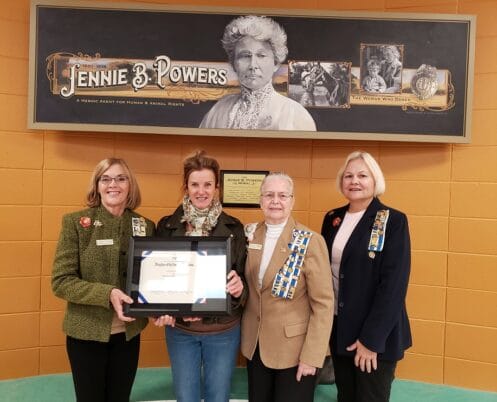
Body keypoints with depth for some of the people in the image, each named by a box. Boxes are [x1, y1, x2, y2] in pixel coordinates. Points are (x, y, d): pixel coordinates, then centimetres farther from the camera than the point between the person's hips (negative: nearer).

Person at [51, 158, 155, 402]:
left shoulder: (145, 226, -1)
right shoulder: (75, 222, -10)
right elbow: (60, 282, -13)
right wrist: (108, 293, -26)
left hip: (129, 333, 3)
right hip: (87, 332, -3)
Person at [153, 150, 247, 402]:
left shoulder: (233, 227, -3)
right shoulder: (167, 226, -2)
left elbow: (244, 276, 0)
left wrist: (239, 287, -23)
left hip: (223, 330, 0)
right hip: (180, 329, 1)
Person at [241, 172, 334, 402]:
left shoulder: (310, 241, -14)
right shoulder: (250, 235, 1)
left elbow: (323, 304, -14)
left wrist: (311, 356, -15)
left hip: (294, 348, -4)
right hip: (255, 345, 5)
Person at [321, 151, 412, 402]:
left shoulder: (393, 221, -11)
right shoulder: (332, 219, 5)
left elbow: (393, 285, -16)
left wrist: (371, 338, -18)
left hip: (377, 334, -5)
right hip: (338, 327, 5)